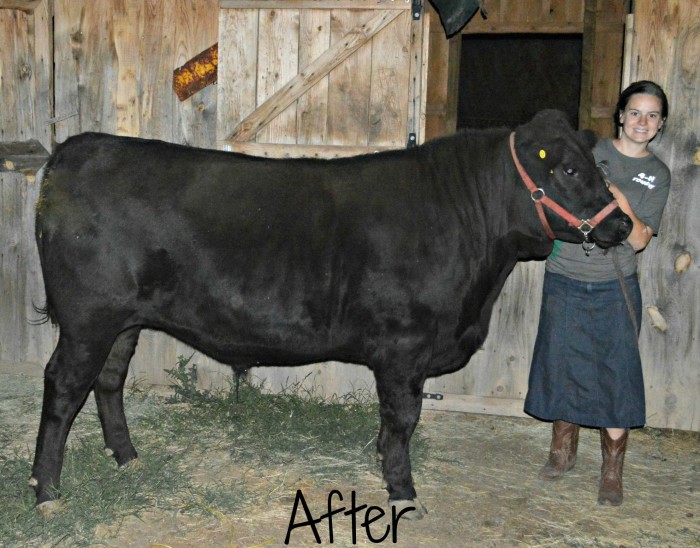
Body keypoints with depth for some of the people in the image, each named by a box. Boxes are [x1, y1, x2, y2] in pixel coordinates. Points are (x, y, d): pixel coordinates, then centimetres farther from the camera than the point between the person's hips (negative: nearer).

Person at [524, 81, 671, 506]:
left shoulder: (658, 175, 4)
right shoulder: (589, 151, 3)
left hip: (615, 288, 0)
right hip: (564, 281, 1)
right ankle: (563, 451, 29)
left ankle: (613, 473, 13)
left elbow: (639, 239, -6)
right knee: (562, 365, 9)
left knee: (616, 376, 0)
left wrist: (619, 199, -18)